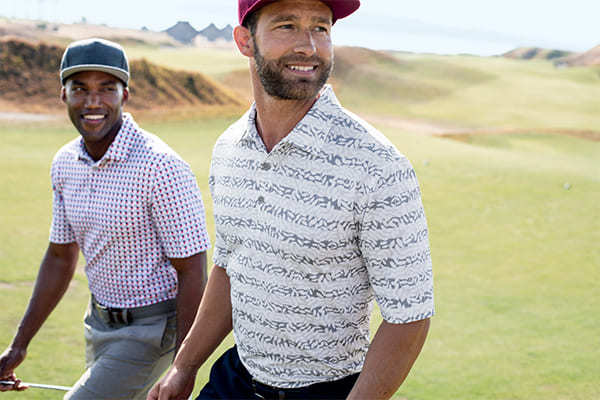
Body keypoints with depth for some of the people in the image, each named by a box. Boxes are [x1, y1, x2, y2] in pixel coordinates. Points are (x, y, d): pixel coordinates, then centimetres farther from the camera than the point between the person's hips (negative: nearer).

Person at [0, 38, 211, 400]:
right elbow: (61, 257, 12)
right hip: (100, 322, 7)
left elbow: (192, 273, -21)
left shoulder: (161, 166, -22)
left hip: (153, 326, -7)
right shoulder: (65, 164, 1)